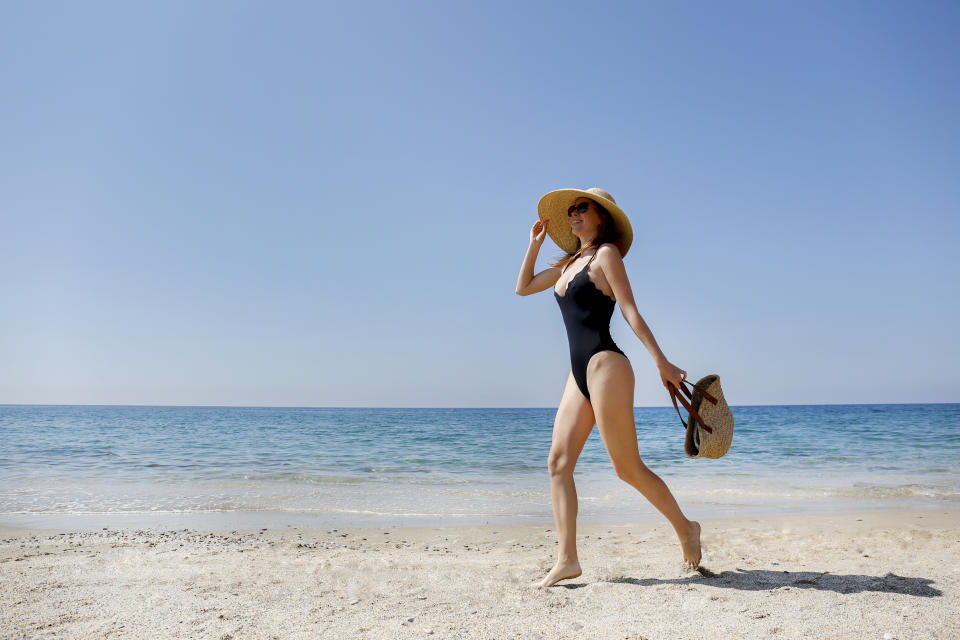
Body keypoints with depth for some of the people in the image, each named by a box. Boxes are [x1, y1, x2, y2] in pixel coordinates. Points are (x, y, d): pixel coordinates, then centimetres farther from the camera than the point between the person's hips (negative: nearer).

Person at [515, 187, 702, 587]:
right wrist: (535, 243, 25)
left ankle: (685, 529, 18)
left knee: (628, 468, -3)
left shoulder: (607, 253, -2)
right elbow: (523, 287, 31)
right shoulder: (570, 263, 20)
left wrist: (661, 361, -17)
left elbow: (630, 311, -10)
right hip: (580, 375, 8)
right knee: (558, 461, -2)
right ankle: (567, 559, 0)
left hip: (605, 366, -8)